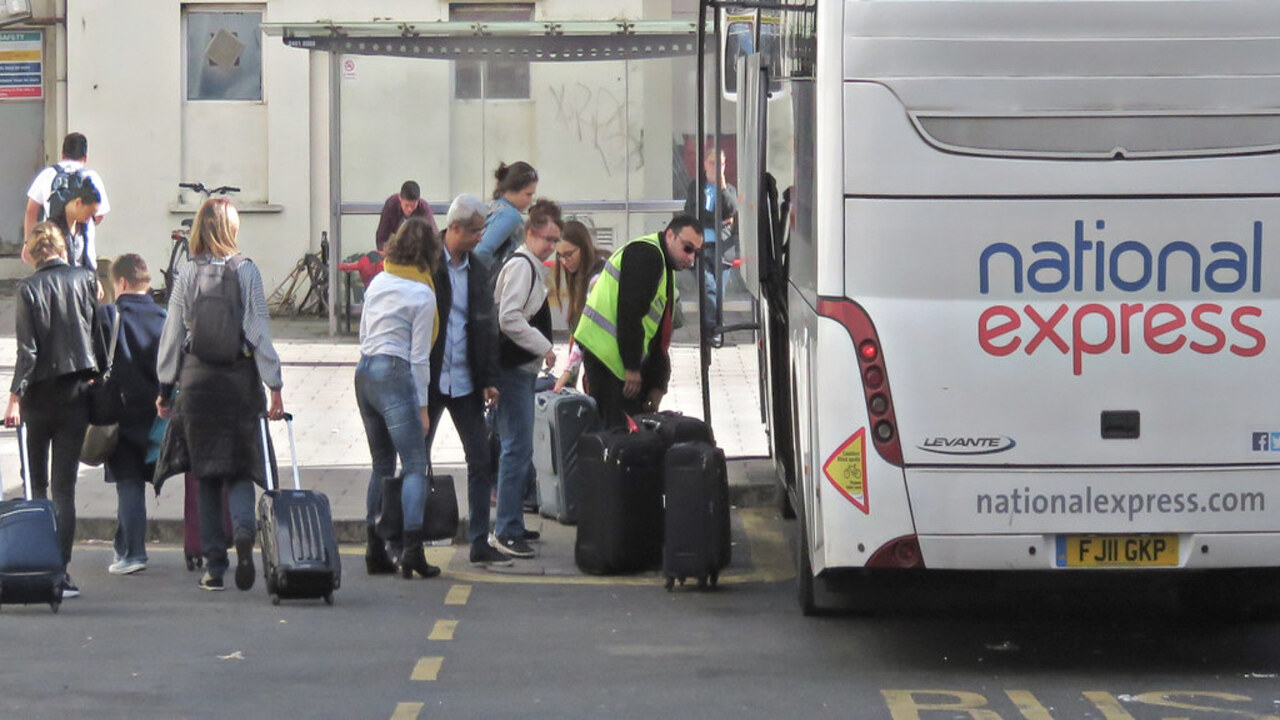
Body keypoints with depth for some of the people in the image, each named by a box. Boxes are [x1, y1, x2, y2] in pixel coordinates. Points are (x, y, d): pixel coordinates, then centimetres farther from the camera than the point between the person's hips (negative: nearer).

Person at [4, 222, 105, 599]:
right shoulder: (85, 280, -1)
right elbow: (100, 336, 1)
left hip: (40, 394, -1)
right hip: (77, 392, 1)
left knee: (37, 483, 12)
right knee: (65, 486, 1)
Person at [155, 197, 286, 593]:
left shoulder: (187, 274, 0)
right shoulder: (246, 271, -4)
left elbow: (172, 332, 3)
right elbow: (260, 330, -5)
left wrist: (165, 387, 11)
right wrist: (274, 385, -3)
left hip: (196, 378, 1)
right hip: (240, 377, -1)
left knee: (206, 474, 9)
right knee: (240, 468, 6)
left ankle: (214, 565, 6)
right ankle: (243, 530, -23)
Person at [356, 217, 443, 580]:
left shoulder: (378, 282, 11)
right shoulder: (422, 294, -8)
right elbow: (419, 356, -7)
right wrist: (422, 405, -2)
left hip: (364, 372, 7)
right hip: (395, 375, -7)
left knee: (382, 465, 15)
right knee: (415, 465, -7)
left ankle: (375, 550, 13)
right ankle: (412, 548, -20)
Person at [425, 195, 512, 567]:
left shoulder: (477, 271, 10)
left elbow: (485, 327, 14)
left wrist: (489, 379, 7)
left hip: (465, 382, 5)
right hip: (428, 379, -5)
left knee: (481, 460, 2)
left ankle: (480, 543, 7)